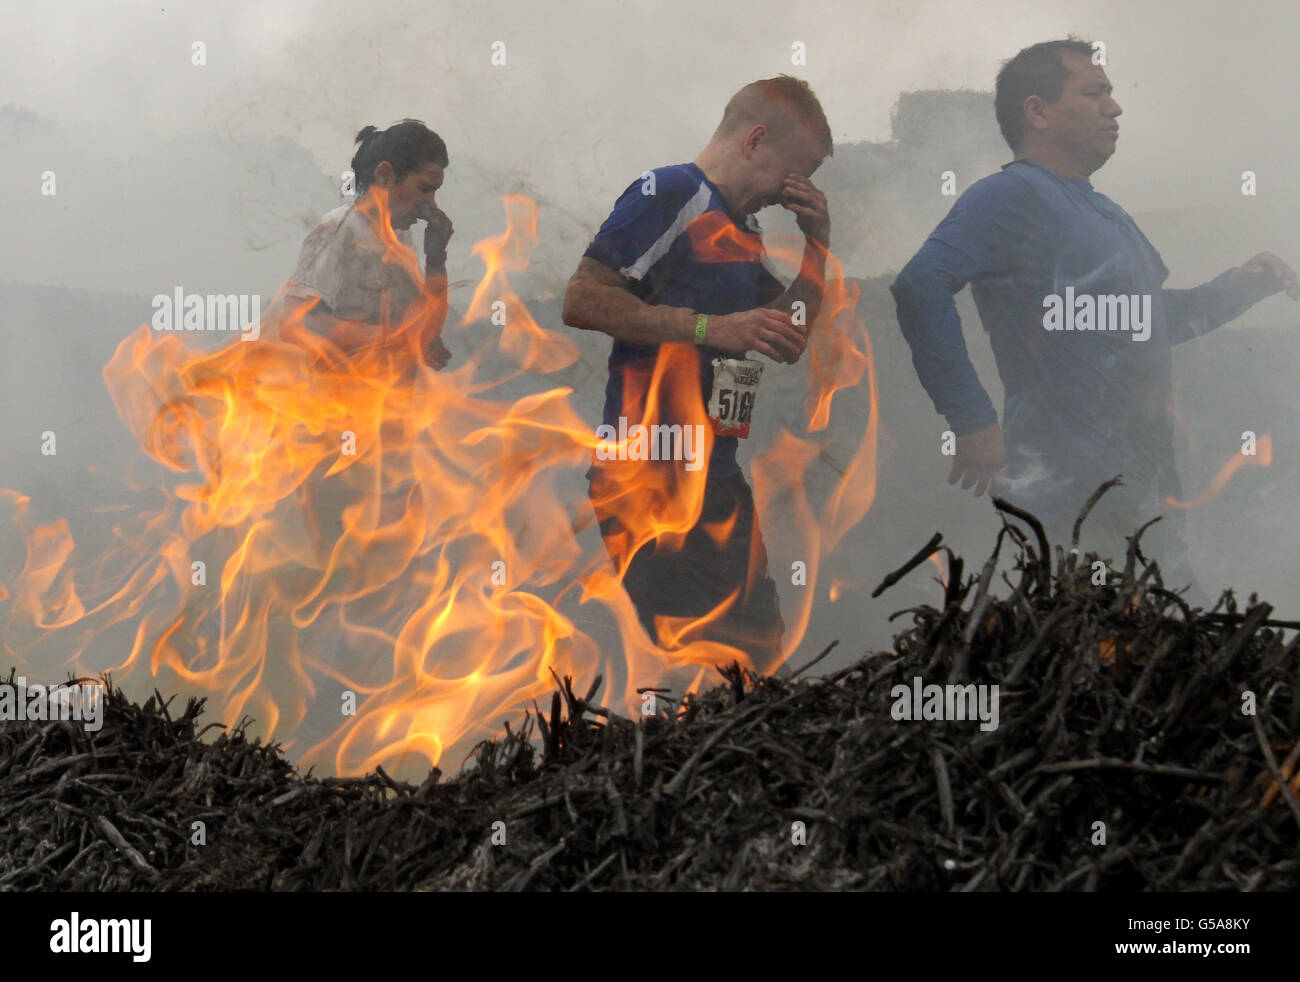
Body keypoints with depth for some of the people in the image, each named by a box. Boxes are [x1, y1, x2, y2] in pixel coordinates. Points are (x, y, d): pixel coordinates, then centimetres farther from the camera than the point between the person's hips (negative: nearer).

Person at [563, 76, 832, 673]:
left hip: (716, 476, 10)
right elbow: (582, 300, -17)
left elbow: (789, 342, 27)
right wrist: (713, 328, -18)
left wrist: (817, 244, 14)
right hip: (653, 479, -9)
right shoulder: (668, 194, -6)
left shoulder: (743, 232, 22)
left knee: (759, 652, 11)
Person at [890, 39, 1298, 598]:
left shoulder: (1102, 212, 19)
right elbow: (920, 286, -28)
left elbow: (1150, 321, 30)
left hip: (1143, 487, 10)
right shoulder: (1012, 195, -12)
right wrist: (973, 422, -28)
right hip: (1073, 493, -10)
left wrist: (1237, 288, 13)